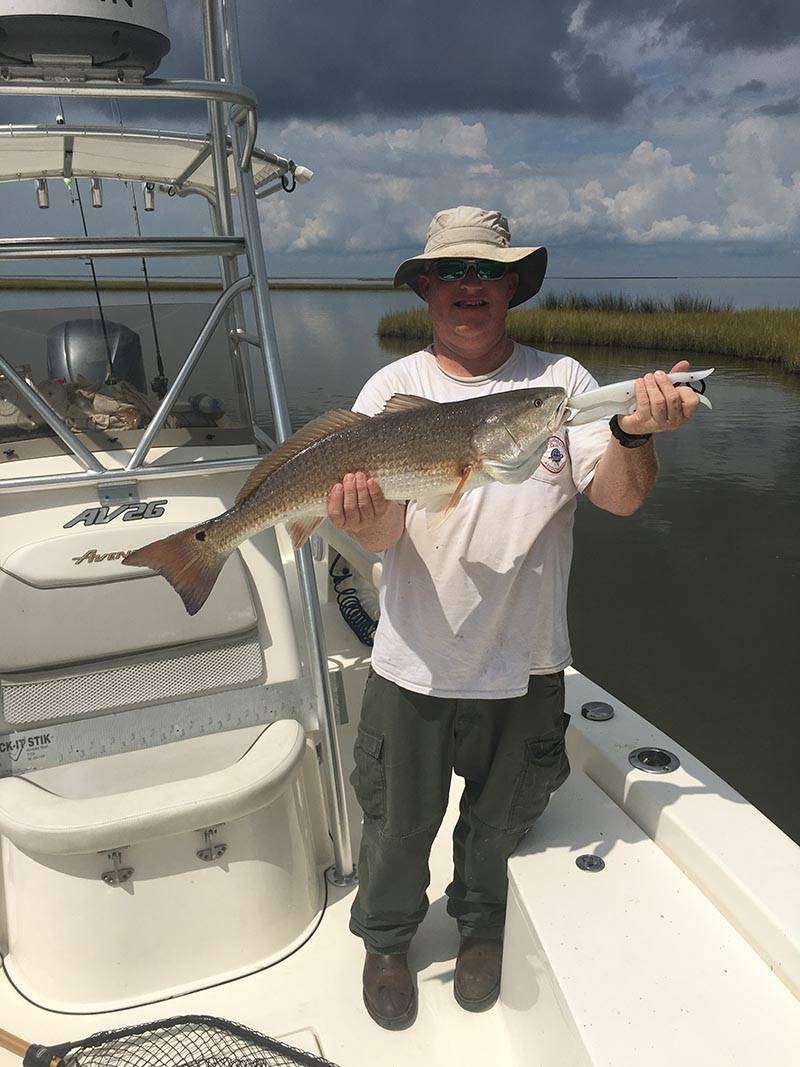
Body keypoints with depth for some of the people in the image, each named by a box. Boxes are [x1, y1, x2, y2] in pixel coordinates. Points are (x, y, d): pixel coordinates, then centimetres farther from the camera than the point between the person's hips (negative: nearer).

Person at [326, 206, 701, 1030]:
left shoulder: (560, 380, -4)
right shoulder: (393, 389, -5)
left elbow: (621, 498, -12)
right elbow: (383, 535, -15)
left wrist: (634, 431, -32)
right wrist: (362, 510, -38)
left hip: (524, 661, 1)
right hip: (416, 661, 0)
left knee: (500, 815, 22)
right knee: (399, 818, 17)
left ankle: (480, 928, 53)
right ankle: (386, 940, 48)